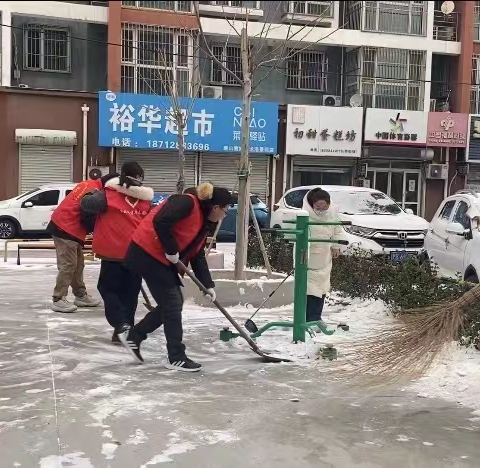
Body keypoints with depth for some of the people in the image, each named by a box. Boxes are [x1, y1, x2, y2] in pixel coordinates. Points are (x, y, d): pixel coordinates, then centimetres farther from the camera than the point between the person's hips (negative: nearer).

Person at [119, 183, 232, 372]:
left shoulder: (203, 222, 12)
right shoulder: (187, 203, -18)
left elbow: (197, 256, 13)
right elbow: (160, 221, -30)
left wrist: (208, 285, 7)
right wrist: (172, 251, -20)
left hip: (162, 260, 10)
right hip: (147, 254, -10)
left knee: (173, 302, 13)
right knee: (173, 303, -5)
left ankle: (133, 335, 25)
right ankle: (176, 358, 5)